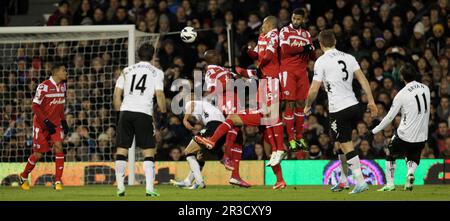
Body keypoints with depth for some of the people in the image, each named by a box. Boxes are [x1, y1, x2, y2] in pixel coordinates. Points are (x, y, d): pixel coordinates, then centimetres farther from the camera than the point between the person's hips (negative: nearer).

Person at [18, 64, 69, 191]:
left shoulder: (62, 86, 5)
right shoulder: (44, 86, -18)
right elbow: (35, 106, -18)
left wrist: (63, 121, 9)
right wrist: (46, 122, -23)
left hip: (55, 123, 5)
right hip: (41, 123, -5)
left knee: (58, 147, -14)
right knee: (38, 154, 1)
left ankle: (58, 181, -12)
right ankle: (24, 177, 26)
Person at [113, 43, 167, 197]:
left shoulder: (127, 71, 17)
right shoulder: (156, 73, 9)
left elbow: (117, 94, 12)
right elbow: (159, 95, -2)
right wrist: (164, 114, 11)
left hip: (126, 111, 2)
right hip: (144, 113, -2)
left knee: (122, 149, 8)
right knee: (148, 151, 4)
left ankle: (120, 187, 4)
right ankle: (149, 188, -6)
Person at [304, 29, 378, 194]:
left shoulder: (321, 61, -6)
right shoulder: (348, 57, 11)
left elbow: (314, 90, -7)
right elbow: (362, 79, 5)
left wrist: (307, 106, 9)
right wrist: (371, 101, 7)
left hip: (338, 109, -6)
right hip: (353, 105, 6)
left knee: (347, 146, -2)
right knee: (341, 142, 20)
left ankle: (360, 182, -7)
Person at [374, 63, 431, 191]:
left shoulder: (402, 94, -14)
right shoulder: (425, 89, 1)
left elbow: (390, 117, -8)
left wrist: (375, 131, 3)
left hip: (405, 135, -4)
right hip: (422, 136, 4)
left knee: (390, 154, 21)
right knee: (413, 158, 26)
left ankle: (390, 184, 16)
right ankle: (410, 173, -7)